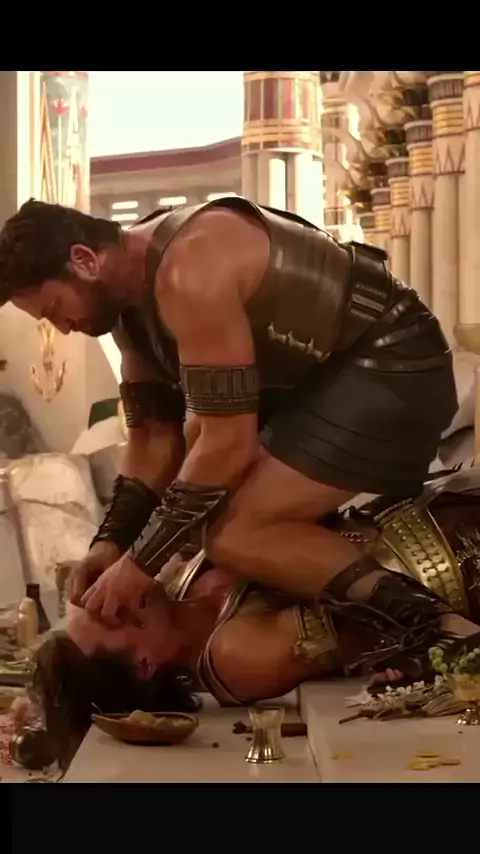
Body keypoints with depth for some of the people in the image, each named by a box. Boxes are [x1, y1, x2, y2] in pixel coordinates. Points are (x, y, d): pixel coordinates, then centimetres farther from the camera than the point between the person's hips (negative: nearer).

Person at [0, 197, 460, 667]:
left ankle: (426, 621, -16)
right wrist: (111, 540, -3)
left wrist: (138, 562, -20)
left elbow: (229, 441, -27)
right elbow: (154, 436, 9)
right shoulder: (131, 294, 5)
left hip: (395, 370, -11)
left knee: (233, 535, -20)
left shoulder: (186, 272, -27)